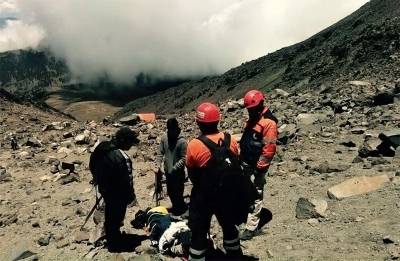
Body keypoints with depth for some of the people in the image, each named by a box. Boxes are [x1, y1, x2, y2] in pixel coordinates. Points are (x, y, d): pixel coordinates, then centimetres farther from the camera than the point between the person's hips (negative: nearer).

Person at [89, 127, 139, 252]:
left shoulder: (102, 147, -7)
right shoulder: (122, 158, -34)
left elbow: (92, 164, 8)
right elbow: (126, 181, -26)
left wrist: (97, 178, 22)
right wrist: (131, 195, -10)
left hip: (104, 188, 8)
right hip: (117, 194, -8)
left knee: (110, 213, 30)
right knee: (116, 217, 13)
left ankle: (110, 237, 54)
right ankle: (114, 244, 32)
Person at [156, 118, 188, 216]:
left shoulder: (182, 141, -18)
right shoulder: (164, 138, -4)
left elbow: (183, 159, -16)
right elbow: (160, 153, 4)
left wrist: (174, 168, -22)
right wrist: (160, 166, -8)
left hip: (178, 173, -5)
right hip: (168, 172, 6)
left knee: (177, 193, 3)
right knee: (170, 192, 20)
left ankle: (181, 209, 26)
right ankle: (175, 207, 42)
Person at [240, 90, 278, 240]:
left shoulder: (269, 122, -18)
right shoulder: (253, 118, 12)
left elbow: (269, 148, -20)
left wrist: (261, 166, -18)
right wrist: (241, 155, 20)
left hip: (257, 165, -9)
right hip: (246, 161, 9)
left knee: (256, 195, -1)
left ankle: (252, 227, 6)